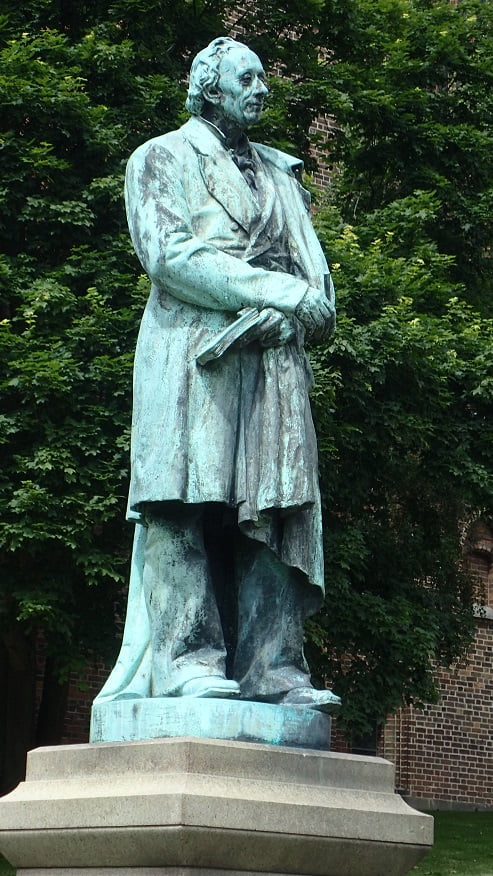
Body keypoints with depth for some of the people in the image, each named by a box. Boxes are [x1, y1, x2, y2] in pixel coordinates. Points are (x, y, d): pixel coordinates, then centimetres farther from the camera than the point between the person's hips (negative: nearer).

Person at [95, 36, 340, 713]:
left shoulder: (279, 173, 27)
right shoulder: (161, 159, 11)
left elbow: (313, 266, 16)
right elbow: (167, 253, -5)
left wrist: (291, 311, -9)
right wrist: (280, 292, -10)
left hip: (275, 357, 4)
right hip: (191, 352, -4)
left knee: (274, 507, -6)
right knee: (189, 502, -12)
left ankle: (272, 665, -9)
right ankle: (189, 657, -14)